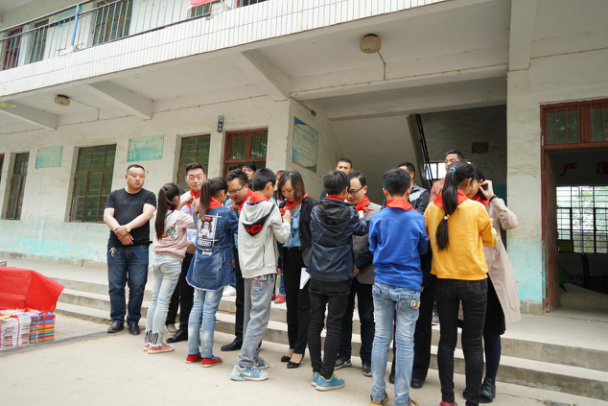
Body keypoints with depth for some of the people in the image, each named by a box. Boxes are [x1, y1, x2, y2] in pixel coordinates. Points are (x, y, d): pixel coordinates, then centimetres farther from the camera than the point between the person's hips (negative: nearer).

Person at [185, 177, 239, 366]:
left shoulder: (199, 211, 6)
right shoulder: (226, 212, -9)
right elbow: (240, 229, -3)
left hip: (199, 264, 5)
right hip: (216, 266, -5)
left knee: (197, 307, 12)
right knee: (209, 309, 0)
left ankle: (192, 352, 21)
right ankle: (207, 356, 10)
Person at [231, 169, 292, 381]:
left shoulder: (245, 207, 8)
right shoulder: (270, 208, -11)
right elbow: (282, 236, -6)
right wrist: (286, 221, 12)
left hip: (248, 267, 8)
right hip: (263, 269, -7)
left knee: (250, 314, 16)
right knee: (259, 316, -4)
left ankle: (251, 356, 26)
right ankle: (244, 365, -3)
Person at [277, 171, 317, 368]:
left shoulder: (310, 204, -10)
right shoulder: (283, 205, 7)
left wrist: (313, 260, -16)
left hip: (305, 258, -6)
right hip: (288, 258, 6)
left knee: (303, 304, 3)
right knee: (291, 302, 13)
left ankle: (299, 350, 15)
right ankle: (292, 345, 27)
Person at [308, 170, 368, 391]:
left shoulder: (316, 211, -1)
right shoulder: (349, 213, -10)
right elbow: (363, 229, 8)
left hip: (317, 276, 4)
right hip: (339, 278, -4)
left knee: (315, 323, 11)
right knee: (334, 326, 4)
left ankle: (316, 371, 22)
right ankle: (326, 377, 11)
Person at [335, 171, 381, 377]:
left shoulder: (376, 211, -6)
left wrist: (358, 265, -13)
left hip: (365, 273, -3)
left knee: (367, 318, 10)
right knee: (344, 315, 14)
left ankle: (367, 359, 25)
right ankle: (344, 355, 29)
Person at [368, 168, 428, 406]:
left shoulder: (377, 218, -5)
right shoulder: (418, 218, -8)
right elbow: (424, 249, 7)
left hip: (382, 284, 2)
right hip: (408, 287, -2)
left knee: (381, 338, 12)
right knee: (405, 342, 7)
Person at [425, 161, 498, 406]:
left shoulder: (432, 208, -2)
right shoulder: (476, 208, -11)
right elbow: (491, 240, 5)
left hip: (444, 281, 3)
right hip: (474, 281, -3)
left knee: (447, 340, 13)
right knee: (473, 343, 8)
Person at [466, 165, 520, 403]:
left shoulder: (492, 204, 1)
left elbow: (511, 223, -18)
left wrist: (492, 197, -14)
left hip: (492, 273, -2)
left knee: (491, 330, 5)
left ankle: (490, 381, 18)